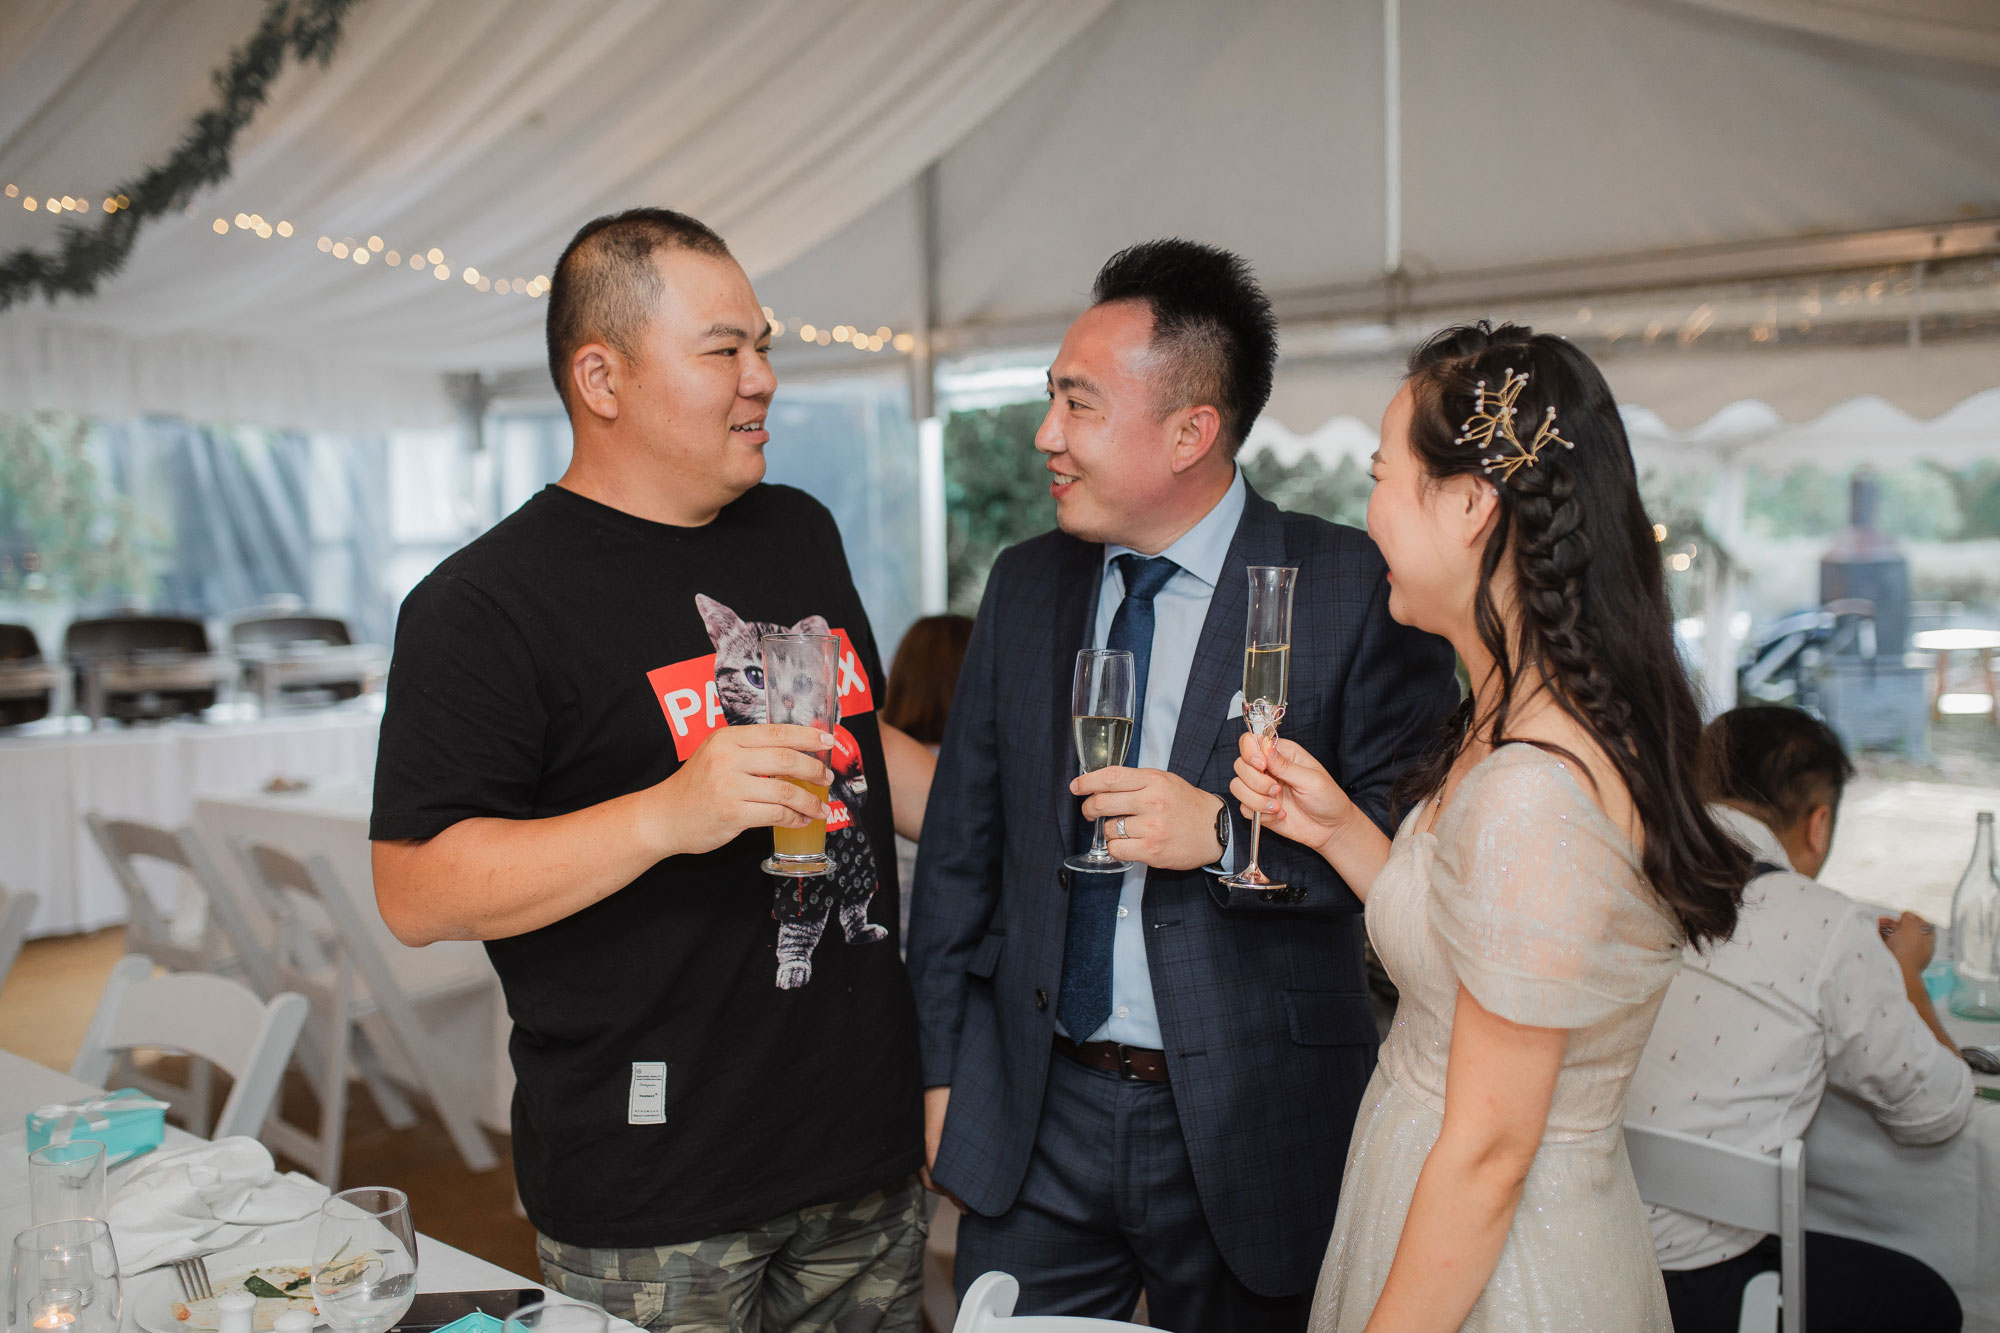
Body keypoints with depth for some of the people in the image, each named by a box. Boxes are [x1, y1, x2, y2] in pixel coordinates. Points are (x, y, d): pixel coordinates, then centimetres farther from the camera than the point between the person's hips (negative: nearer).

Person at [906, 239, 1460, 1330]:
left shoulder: (1356, 592, -12)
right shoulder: (1025, 584, 4)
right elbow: (961, 839, 8)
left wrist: (1226, 834, -24)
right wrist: (944, 1066, 8)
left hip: (1247, 1128, -3)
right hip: (1032, 1115, 4)